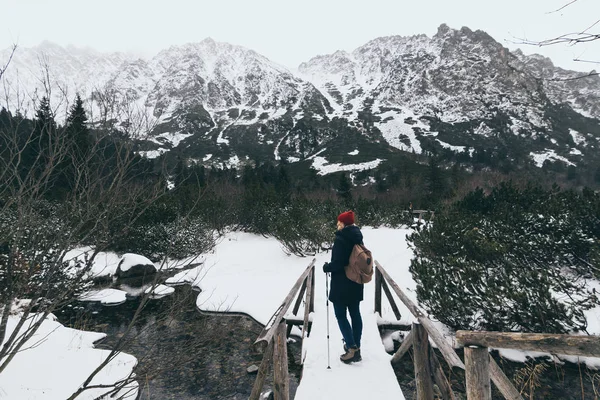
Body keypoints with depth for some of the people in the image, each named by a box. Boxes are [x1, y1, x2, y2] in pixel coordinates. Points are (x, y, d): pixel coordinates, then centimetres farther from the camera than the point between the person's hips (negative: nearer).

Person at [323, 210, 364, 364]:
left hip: (342, 284, -8)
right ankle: (356, 348, 23)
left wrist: (326, 267, -5)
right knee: (355, 314, 14)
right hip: (355, 282, 8)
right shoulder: (358, 238, 6)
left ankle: (351, 347, 1)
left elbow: (337, 263, -23)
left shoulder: (340, 239, -20)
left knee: (341, 315, 4)